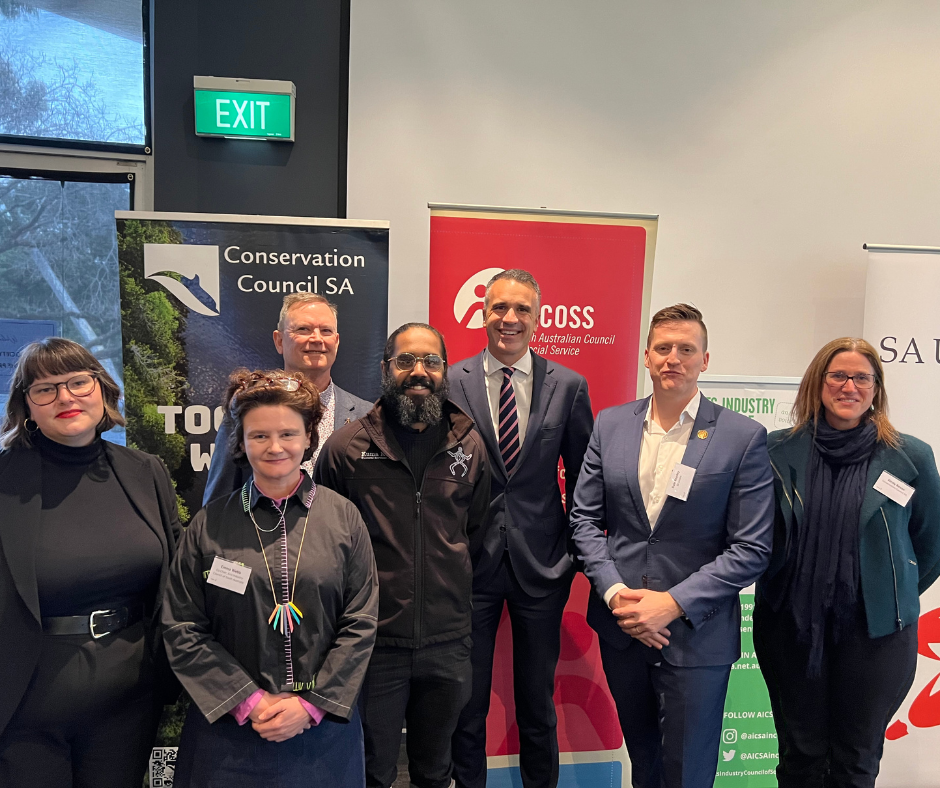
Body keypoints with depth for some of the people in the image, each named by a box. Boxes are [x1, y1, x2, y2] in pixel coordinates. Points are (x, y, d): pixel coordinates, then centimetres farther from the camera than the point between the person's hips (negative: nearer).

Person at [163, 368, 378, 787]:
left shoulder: (343, 517, -3)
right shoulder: (209, 525, -3)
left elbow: (360, 623, -3)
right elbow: (182, 629, -2)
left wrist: (311, 703, -10)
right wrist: (249, 701, -9)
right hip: (229, 727, 0)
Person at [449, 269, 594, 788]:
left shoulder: (569, 386, -2)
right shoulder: (451, 383, -5)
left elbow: (583, 477, 5)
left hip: (542, 563, 1)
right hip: (470, 560, 0)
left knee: (538, 701, 18)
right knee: (466, 700, 15)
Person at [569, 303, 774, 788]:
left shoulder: (743, 437, -10)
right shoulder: (610, 425, 1)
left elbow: (751, 548, -11)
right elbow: (585, 519, 3)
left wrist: (673, 603, -17)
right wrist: (614, 592, -10)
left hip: (696, 635, -3)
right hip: (620, 626, 3)